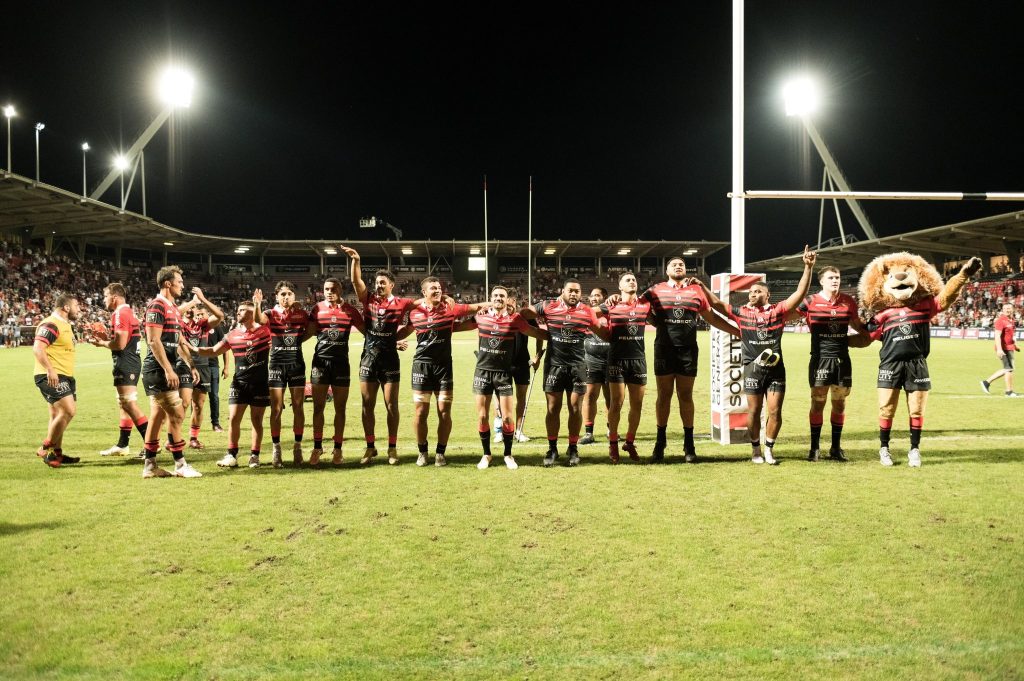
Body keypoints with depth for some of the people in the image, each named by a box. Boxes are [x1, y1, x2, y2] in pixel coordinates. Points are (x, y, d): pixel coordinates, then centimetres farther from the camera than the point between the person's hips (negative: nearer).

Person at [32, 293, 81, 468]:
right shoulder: (51, 325, -15)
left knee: (57, 415, 15)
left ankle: (56, 453, 23)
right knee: (68, 411, -18)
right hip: (51, 377, -11)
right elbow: (37, 348, -25)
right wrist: (50, 369, -33)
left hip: (64, 376, 11)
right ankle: (46, 449, -8)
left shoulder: (64, 325, 18)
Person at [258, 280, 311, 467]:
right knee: (276, 409, -1)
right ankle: (276, 450, 7)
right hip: (277, 365, -1)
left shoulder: (302, 314, 4)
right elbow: (259, 319, -25)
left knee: (298, 407, 2)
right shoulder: (271, 314, -2)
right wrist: (257, 304, -43)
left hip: (297, 364, 1)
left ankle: (297, 447, 12)